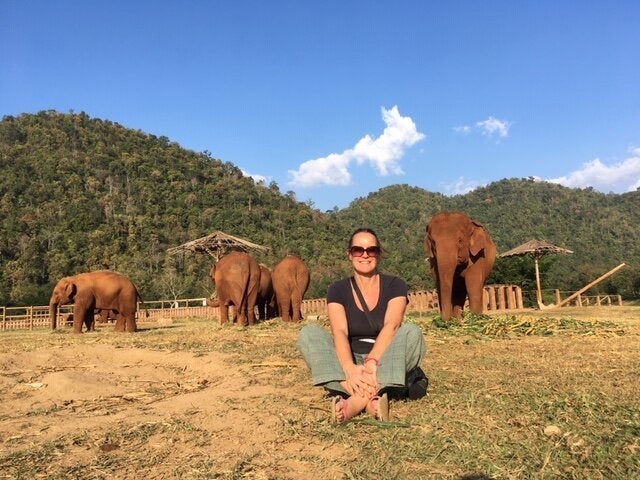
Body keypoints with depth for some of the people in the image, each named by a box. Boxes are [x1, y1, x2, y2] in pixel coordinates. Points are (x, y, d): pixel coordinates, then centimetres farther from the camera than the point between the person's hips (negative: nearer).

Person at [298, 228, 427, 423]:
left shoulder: (394, 285, -2)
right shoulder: (338, 290, 0)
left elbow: (391, 325, -20)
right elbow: (339, 332, -17)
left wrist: (371, 363, -38)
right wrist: (350, 368, -37)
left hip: (385, 364, -1)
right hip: (350, 362, 1)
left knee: (411, 331, -28)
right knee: (309, 333, -22)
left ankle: (360, 396, -39)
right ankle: (373, 396, -38)